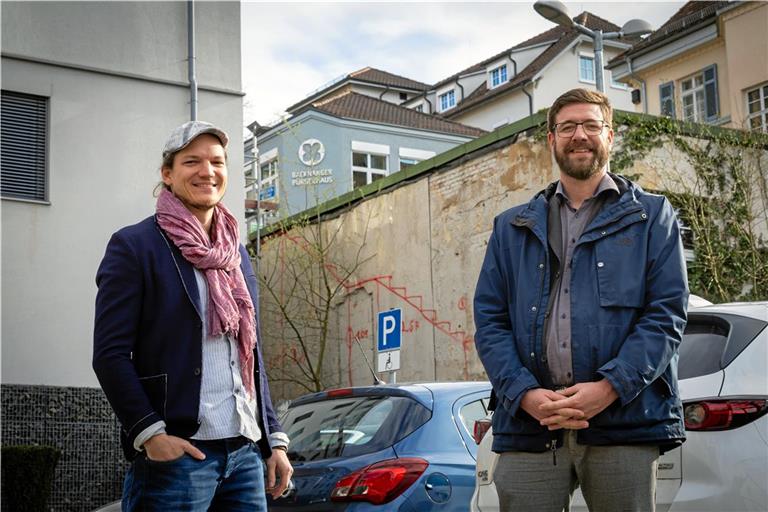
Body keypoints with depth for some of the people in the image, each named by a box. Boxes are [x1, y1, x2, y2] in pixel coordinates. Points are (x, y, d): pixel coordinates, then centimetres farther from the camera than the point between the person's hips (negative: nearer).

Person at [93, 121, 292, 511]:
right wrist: (150, 433, -18)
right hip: (178, 453, -6)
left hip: (246, 451, 6)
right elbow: (110, 354, -8)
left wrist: (274, 438, 13)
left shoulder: (236, 254, 17)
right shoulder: (134, 245, -1)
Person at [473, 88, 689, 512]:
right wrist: (525, 394, -8)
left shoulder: (651, 217, 12)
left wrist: (610, 388, -13)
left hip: (625, 421, -1)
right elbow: (489, 319, 10)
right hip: (529, 423, 2)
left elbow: (667, 312, 1)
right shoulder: (512, 227, 18)